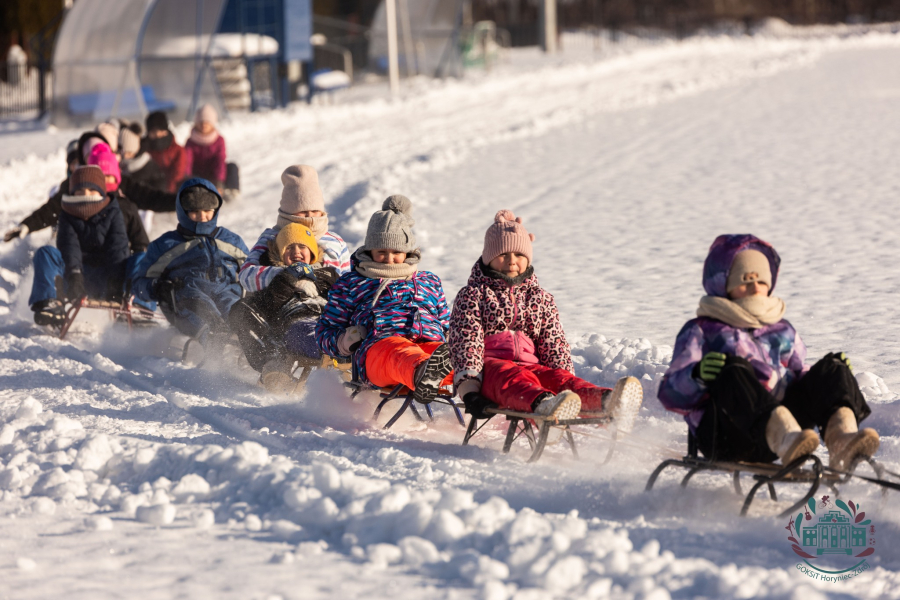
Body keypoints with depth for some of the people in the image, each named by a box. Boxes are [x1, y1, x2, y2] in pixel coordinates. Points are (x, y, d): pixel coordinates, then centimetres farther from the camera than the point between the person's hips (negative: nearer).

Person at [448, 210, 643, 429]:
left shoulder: (541, 299, 23)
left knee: (557, 377, -31)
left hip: (530, 366, 3)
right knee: (515, 379, -38)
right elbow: (466, 344, -2)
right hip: (489, 368, -3)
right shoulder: (472, 296, 11)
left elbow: (555, 346, 15)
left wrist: (567, 387, -4)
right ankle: (543, 403, -75)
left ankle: (608, 402, -65)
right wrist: (469, 391, -18)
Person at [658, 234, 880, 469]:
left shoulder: (783, 331, 31)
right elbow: (671, 395, 3)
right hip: (727, 437, -5)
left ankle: (841, 440, -44)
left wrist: (831, 376, 9)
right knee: (735, 371, -32)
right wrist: (696, 375, -20)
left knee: (832, 368, -11)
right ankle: (788, 439, -61)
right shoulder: (701, 332, 15)